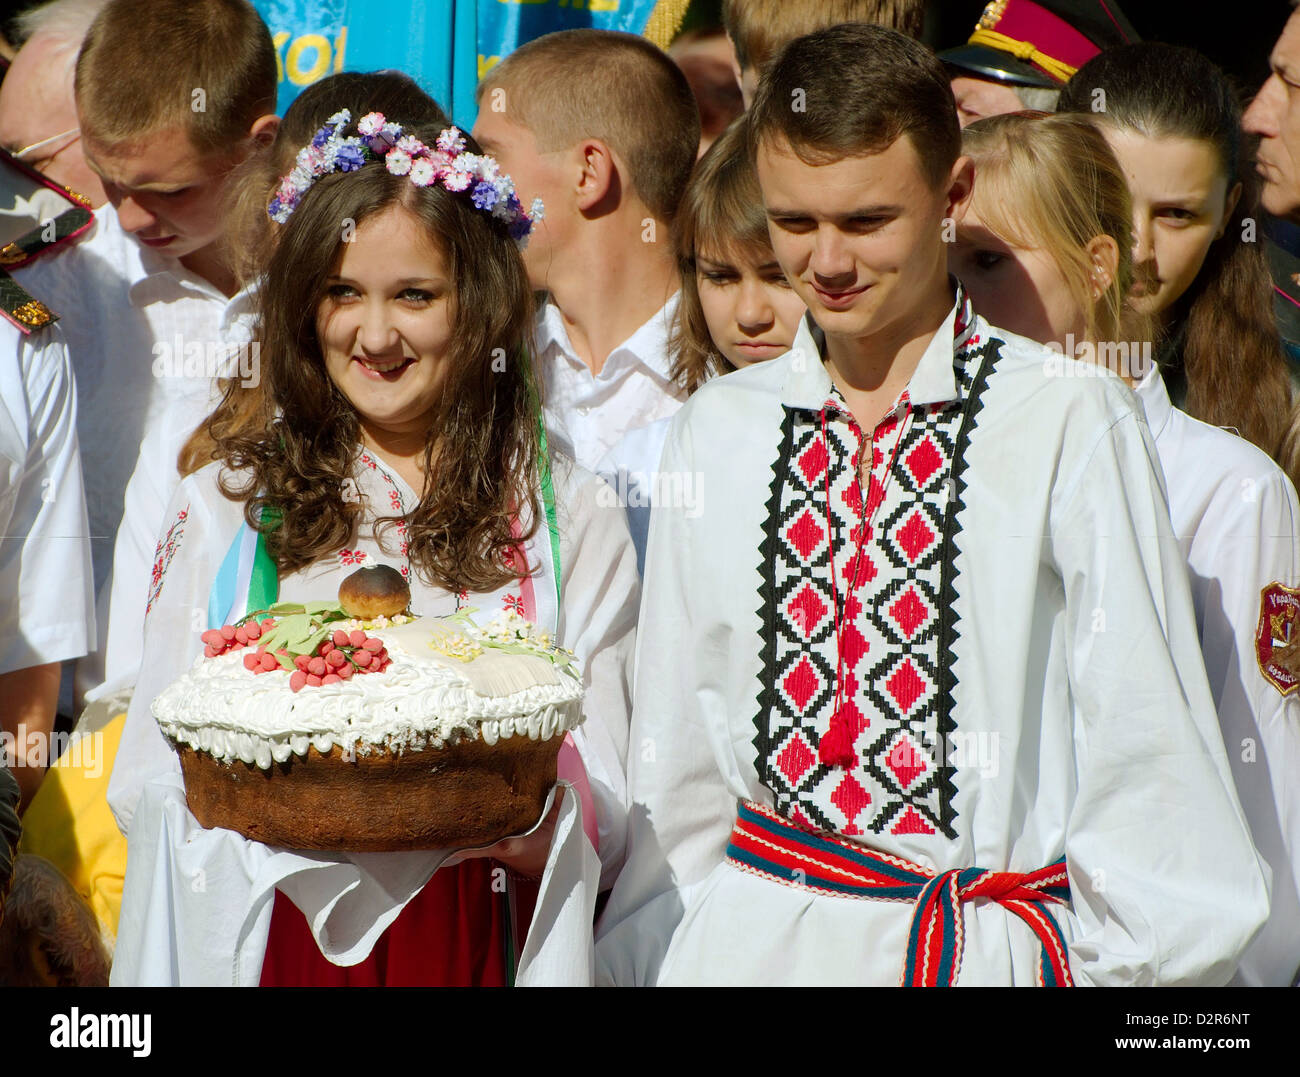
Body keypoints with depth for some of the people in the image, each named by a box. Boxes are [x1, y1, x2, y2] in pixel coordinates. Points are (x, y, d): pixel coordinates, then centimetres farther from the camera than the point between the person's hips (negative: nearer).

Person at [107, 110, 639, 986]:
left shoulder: (573, 520, 3)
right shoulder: (222, 507, 4)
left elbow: (606, 824, -1)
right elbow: (150, 785, 1)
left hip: (475, 941, 0)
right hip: (271, 937, 0)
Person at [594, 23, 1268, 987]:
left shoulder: (1072, 424, -8)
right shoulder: (717, 431, 7)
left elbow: (1149, 756, -4)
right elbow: (674, 756, 12)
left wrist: (1120, 958, -6)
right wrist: (638, 954, 10)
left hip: (993, 945, -3)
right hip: (748, 940, 3)